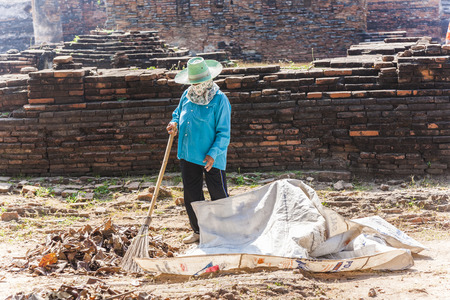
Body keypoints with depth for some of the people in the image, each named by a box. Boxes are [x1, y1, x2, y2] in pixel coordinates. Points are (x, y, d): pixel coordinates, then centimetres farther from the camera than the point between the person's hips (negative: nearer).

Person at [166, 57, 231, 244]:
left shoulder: (219, 100, -12)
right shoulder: (187, 95, 6)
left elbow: (223, 133, -13)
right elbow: (178, 113, 23)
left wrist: (213, 153, -22)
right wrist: (174, 123, -1)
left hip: (211, 158, -6)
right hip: (188, 155, 6)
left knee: (219, 196, 2)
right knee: (191, 195, 13)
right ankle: (198, 230, 28)